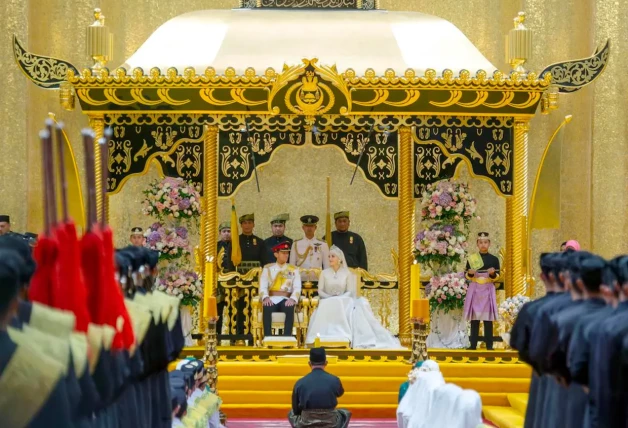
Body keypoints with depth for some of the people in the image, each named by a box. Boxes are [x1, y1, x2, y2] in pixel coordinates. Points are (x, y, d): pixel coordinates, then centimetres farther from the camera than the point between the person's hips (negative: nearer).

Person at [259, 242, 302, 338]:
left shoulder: (294, 270, 15)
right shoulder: (267, 269, 15)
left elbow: (297, 288, 2)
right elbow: (263, 287, 3)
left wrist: (292, 299, -19)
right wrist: (266, 297, -19)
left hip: (286, 299, 0)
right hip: (272, 299, 0)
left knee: (290, 308, -37)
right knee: (267, 308, -37)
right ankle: (268, 337, -38)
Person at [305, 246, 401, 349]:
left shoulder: (347, 273, 6)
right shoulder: (324, 273, 7)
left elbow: (350, 292, 0)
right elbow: (320, 291, 2)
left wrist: (340, 298, -19)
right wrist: (330, 297, -17)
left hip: (343, 303, 0)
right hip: (327, 303, 0)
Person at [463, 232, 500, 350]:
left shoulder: (494, 259, 3)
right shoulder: (471, 258, 5)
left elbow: (497, 277, 3)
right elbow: (467, 276, 7)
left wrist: (493, 274, -18)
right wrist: (470, 273, -14)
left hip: (488, 290, -1)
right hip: (475, 290, 1)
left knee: (488, 318, -3)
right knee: (474, 317, -1)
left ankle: (489, 344, 1)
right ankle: (473, 344, 2)